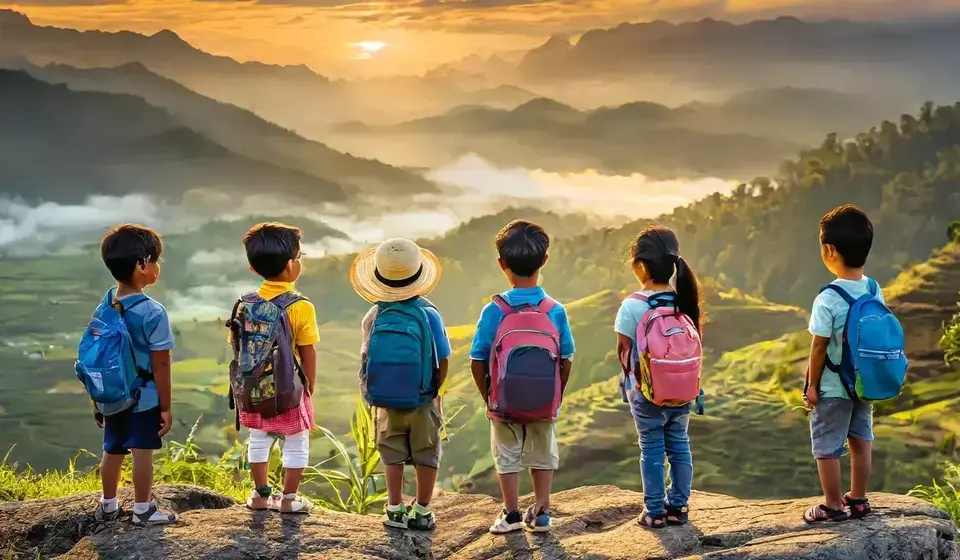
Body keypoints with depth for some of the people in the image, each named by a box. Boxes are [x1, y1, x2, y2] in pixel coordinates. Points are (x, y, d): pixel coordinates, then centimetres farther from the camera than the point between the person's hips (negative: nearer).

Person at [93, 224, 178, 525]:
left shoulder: (103, 309, 0)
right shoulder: (153, 313, -20)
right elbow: (160, 365, -16)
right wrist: (166, 406, -7)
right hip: (145, 398, -6)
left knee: (112, 451, 18)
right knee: (142, 452, 5)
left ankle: (108, 505, 32)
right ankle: (143, 510, 16)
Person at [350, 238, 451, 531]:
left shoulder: (374, 316, -8)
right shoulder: (429, 314, -13)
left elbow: (366, 358, -3)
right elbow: (443, 361, -9)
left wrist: (371, 392, 12)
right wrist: (435, 390, 7)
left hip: (385, 400, 2)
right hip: (423, 401, -2)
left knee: (393, 455, 16)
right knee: (426, 454, 12)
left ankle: (395, 510, 21)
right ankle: (422, 512, 17)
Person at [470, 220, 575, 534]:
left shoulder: (494, 311, -16)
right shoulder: (556, 311, -12)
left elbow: (478, 362, -13)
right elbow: (566, 361, -6)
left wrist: (487, 397, 3)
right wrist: (557, 396, 9)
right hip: (545, 402, 2)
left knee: (507, 456, 16)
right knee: (543, 455, 20)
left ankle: (512, 515, 23)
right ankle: (541, 513, 26)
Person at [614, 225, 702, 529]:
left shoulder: (633, 305, -17)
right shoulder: (686, 300, -3)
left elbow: (623, 350, -9)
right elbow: (696, 343, 4)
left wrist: (629, 378, 9)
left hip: (647, 393, -4)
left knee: (652, 450, 7)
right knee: (679, 446, 14)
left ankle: (654, 512, 13)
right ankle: (678, 506, 21)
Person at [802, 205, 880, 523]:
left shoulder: (828, 300, -23)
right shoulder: (874, 290, -5)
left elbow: (819, 347, -17)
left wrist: (812, 384, -6)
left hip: (833, 387, -6)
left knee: (826, 446, 8)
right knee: (861, 439, 19)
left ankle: (833, 506, 16)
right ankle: (858, 500, 30)